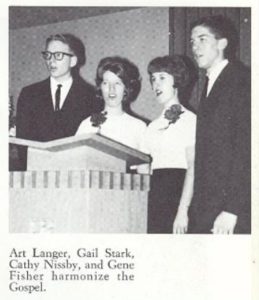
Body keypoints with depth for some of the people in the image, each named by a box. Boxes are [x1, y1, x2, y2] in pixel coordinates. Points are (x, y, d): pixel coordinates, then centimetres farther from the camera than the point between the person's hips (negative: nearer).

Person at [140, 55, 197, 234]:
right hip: (153, 197, 5)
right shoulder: (154, 126, 19)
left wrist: (183, 210, -16)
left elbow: (193, 168, -10)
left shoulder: (190, 120, -2)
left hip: (176, 193, -5)